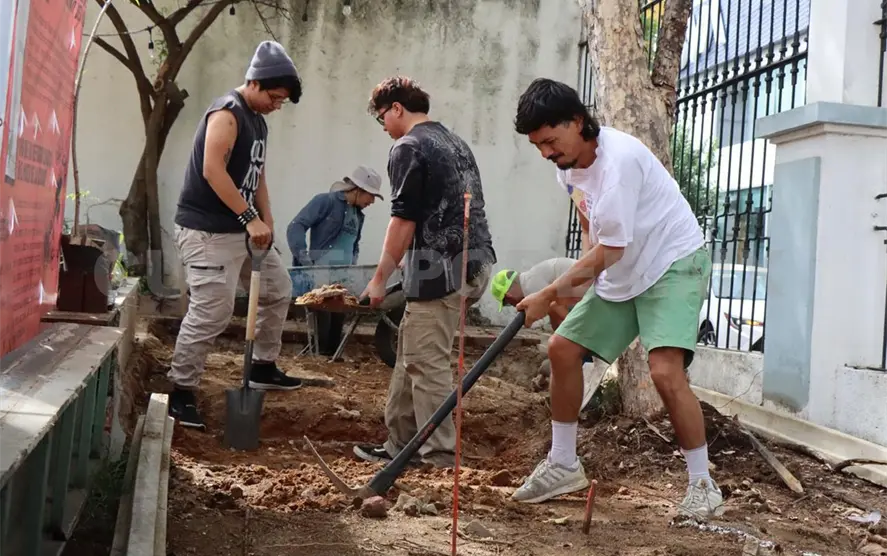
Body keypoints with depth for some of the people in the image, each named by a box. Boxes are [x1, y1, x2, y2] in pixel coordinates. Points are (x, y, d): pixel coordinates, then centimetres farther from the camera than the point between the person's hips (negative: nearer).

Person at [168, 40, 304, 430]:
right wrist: (250, 218, -26)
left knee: (278, 290, 17)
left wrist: (265, 219, 8)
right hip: (208, 231, -10)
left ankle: (263, 368, 30)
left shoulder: (258, 121, 15)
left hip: (242, 229, 10)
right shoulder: (226, 113, -15)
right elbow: (212, 170, -25)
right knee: (211, 313, -13)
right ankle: (180, 393, -1)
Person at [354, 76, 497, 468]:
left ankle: (441, 457, 1)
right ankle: (399, 444, 22)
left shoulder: (408, 148, -6)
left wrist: (379, 279, -5)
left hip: (441, 269, -9)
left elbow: (404, 220, -11)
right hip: (474, 263, 9)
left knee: (427, 364, -3)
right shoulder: (455, 142, 21)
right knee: (411, 356, 15)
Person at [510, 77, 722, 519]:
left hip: (674, 264, -9)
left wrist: (549, 296, -19)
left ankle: (703, 487, -8)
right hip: (623, 273, 9)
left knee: (665, 370, -25)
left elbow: (608, 252, -25)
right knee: (562, 349, 5)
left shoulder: (617, 160, -28)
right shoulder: (569, 161, -1)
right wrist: (588, 259, 14)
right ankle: (562, 465, 18)